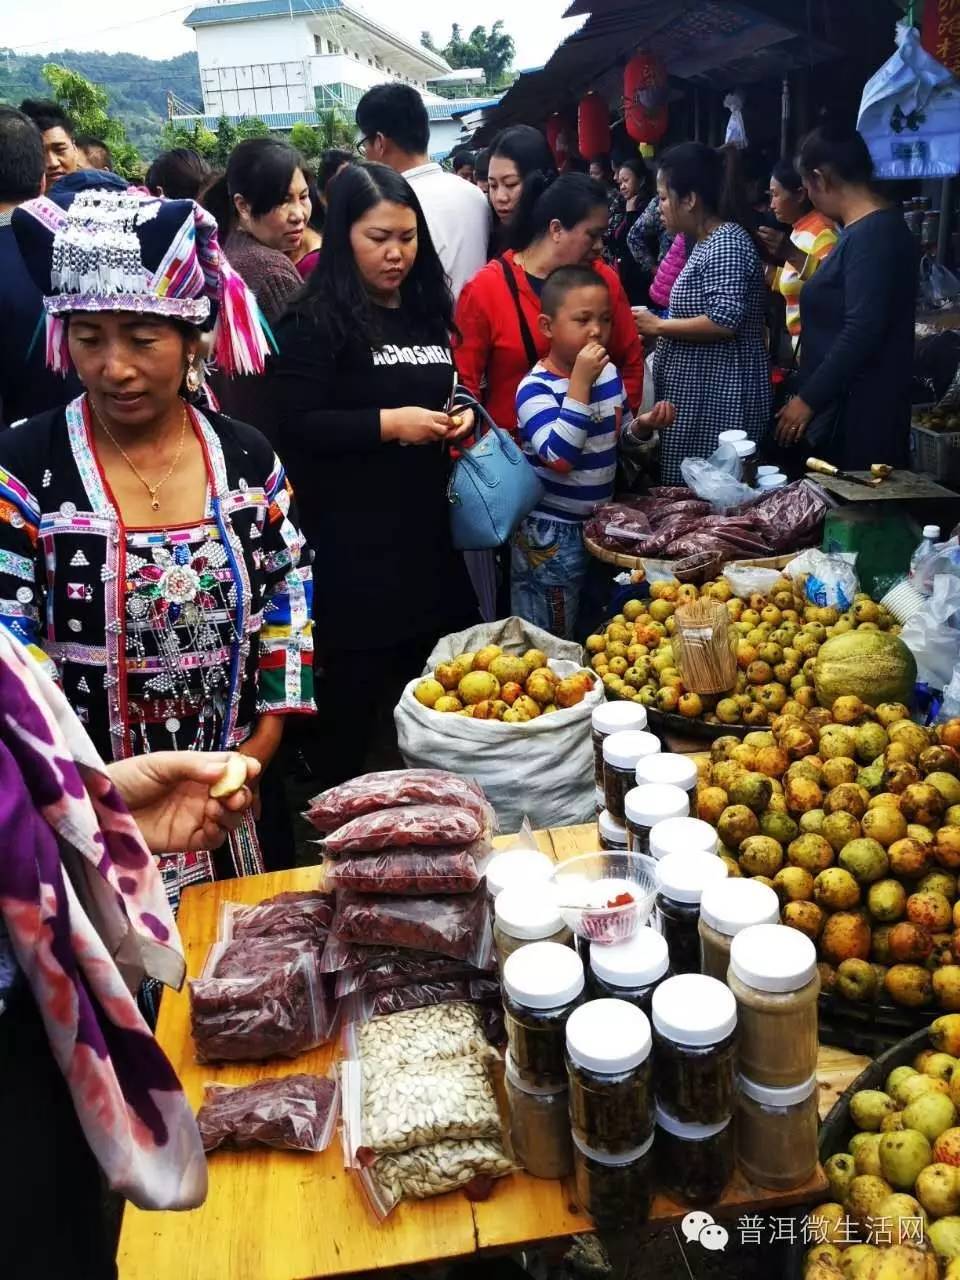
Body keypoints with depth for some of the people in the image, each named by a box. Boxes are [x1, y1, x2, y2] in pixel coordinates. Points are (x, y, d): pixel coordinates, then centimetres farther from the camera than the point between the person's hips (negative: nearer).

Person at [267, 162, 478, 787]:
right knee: (355, 686, 0)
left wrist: (459, 417, 5)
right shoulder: (317, 320, -8)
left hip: (424, 525, 7)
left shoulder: (425, 308, 14)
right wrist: (388, 424, -20)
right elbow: (295, 425, -15)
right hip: (351, 538, -7)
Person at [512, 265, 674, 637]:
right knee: (553, 641, 7)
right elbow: (559, 457, -32)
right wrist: (580, 381, -31)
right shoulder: (536, 387, -18)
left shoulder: (609, 372, 3)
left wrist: (644, 425, -3)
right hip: (552, 532, -7)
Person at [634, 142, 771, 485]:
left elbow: (725, 321, -24)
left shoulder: (727, 245, -15)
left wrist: (659, 326, -15)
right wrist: (659, 323, 13)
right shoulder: (707, 243, 17)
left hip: (717, 401, -10)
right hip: (697, 398, 10)